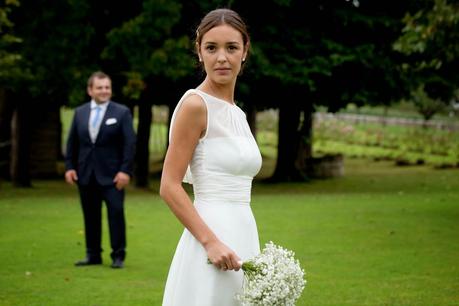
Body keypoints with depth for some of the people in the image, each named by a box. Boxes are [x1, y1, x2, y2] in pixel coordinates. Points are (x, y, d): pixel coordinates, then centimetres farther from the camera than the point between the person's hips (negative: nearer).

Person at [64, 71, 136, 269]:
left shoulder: (122, 112, -1)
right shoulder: (80, 113, 11)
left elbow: (130, 143, -5)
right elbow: (72, 142, 13)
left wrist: (125, 170, -13)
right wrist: (70, 166, 3)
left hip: (111, 176, -4)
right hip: (86, 175, 4)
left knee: (116, 213, -4)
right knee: (90, 215, 7)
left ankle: (118, 256, 3)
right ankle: (93, 255, 15)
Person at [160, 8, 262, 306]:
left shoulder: (237, 114, 14)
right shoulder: (195, 104, -9)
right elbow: (169, 186, -14)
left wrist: (248, 252, 17)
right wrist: (211, 242, -20)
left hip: (244, 237, 8)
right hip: (212, 240, -8)